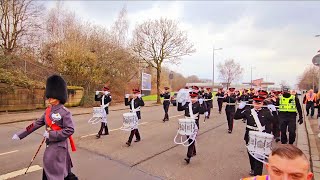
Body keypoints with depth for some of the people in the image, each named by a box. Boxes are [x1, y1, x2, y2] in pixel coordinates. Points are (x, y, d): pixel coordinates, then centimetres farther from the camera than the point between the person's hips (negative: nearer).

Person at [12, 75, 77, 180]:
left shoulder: (64, 112, -19)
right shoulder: (48, 110, 4)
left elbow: (70, 130, -22)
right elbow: (37, 124, 10)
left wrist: (51, 134, -23)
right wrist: (20, 135, 10)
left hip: (58, 146, -8)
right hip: (50, 145, 8)